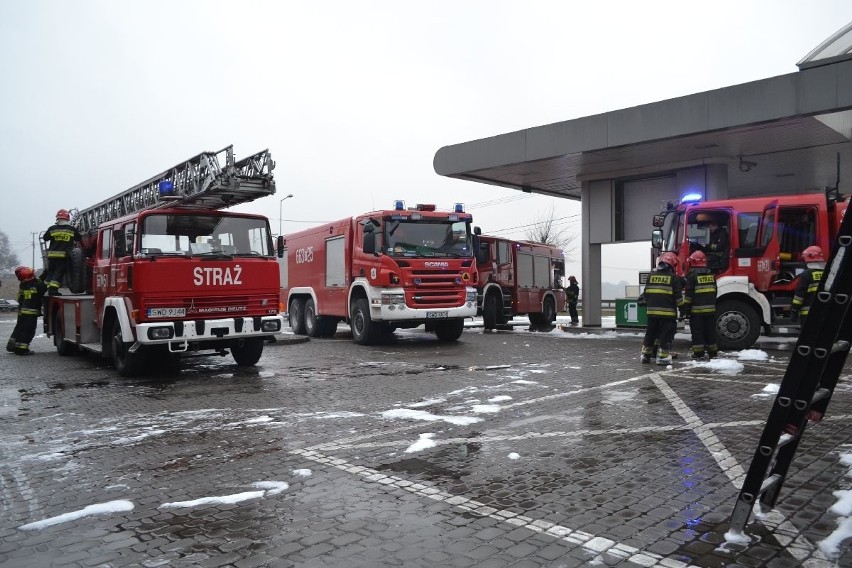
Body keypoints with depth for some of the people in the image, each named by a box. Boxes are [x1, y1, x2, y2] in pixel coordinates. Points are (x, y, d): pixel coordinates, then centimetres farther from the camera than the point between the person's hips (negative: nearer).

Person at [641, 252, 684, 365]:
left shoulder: (651, 275, 8)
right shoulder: (673, 277, -5)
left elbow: (646, 293, 12)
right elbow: (677, 296, -7)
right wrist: (682, 307, 4)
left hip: (652, 311, 5)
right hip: (668, 312, -4)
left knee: (650, 333, 14)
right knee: (666, 335, 1)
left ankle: (645, 355, 19)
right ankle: (662, 357, -1)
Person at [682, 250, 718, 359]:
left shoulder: (692, 275, -10)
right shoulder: (711, 274, 10)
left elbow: (689, 294, -12)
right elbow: (714, 291, 16)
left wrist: (686, 307, -8)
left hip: (697, 309, -6)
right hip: (710, 308, 6)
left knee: (697, 331, 0)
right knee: (710, 330, 13)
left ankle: (698, 353, 0)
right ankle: (713, 352, 17)